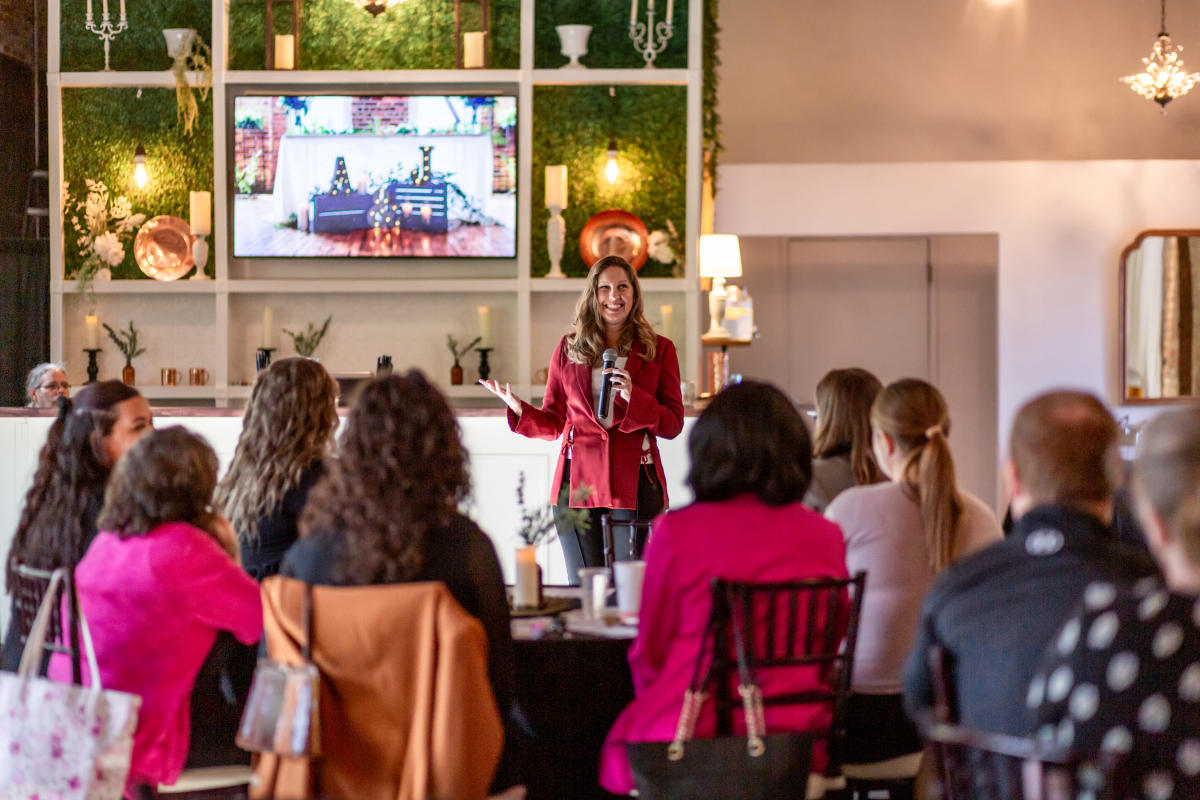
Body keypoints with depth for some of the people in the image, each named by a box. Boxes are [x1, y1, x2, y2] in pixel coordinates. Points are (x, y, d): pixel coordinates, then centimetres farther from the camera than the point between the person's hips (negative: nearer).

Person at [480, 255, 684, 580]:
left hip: (635, 484, -1)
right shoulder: (569, 349, 11)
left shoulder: (659, 350, 7)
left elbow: (673, 424, 2)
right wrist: (518, 408, -6)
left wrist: (633, 397, -14)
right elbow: (553, 422, 13)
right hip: (579, 481, 2)